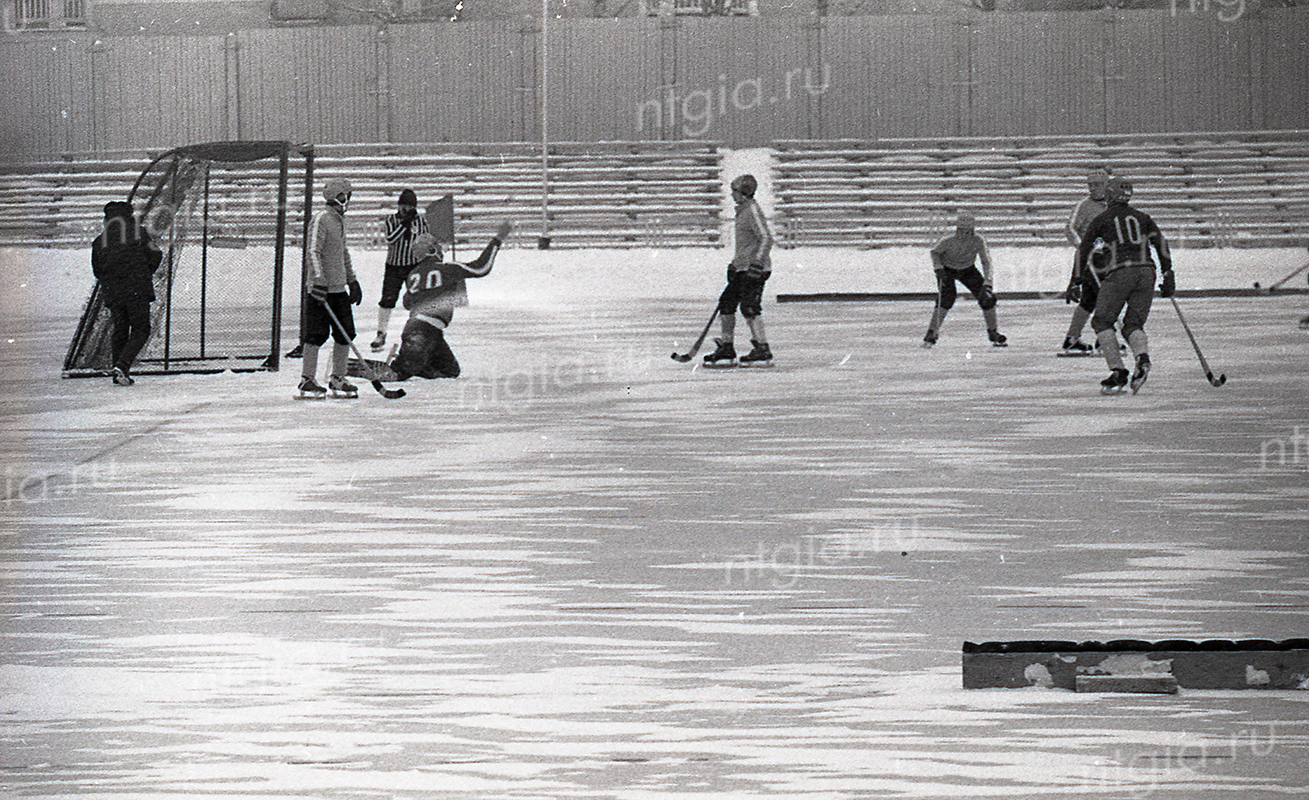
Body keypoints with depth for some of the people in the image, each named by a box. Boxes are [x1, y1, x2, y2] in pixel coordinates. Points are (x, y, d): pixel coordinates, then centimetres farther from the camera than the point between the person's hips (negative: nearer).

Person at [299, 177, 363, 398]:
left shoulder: (339, 220, 18)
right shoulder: (320, 219, -11)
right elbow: (312, 252, -19)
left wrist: (352, 281, 28)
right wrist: (319, 281, -27)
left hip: (339, 287, 9)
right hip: (321, 288, -9)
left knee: (345, 334, 6)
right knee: (317, 335, -7)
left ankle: (338, 380, 15)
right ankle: (307, 381, -1)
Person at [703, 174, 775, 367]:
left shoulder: (753, 211, -13)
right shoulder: (742, 211, 18)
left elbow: (766, 238, -20)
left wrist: (757, 263, -26)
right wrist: (734, 265, 29)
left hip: (755, 270, -10)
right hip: (742, 269, 10)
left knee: (749, 307, -13)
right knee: (727, 302, 9)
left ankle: (763, 351, -12)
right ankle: (726, 349, 15)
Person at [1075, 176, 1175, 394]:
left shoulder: (1102, 220, 12)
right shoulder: (1142, 218, 19)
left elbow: (1083, 251, 11)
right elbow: (1160, 243, 11)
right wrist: (1168, 276, 11)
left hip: (1119, 273, -4)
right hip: (1146, 271, 4)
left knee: (1102, 322, 7)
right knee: (1133, 325, 10)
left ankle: (1118, 373, -8)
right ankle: (1142, 357, -23)